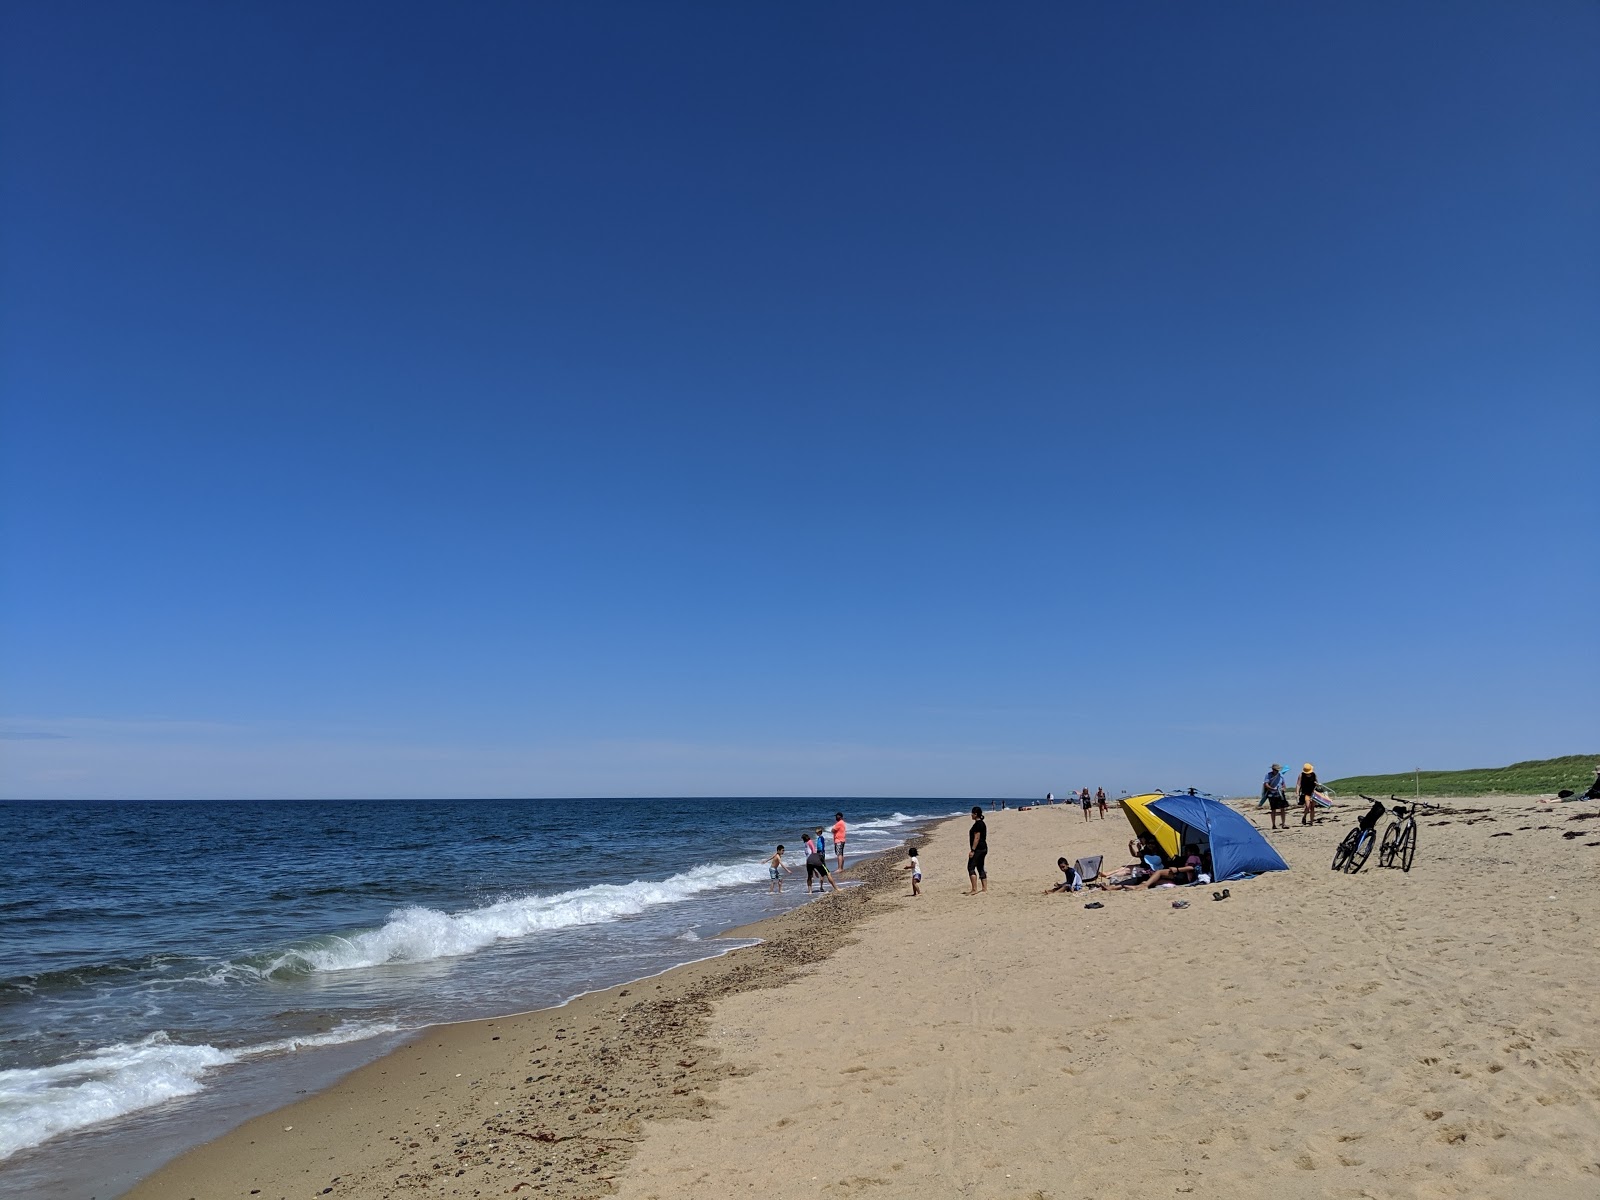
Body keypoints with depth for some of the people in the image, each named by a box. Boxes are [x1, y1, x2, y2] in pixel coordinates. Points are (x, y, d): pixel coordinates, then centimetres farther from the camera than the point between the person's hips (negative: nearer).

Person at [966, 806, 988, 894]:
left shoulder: (977, 824, -15)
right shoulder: (982, 823, 16)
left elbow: (977, 838, -21)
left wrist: (972, 850, -22)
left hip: (978, 849, -11)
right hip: (983, 848, 11)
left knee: (971, 868, -10)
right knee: (980, 868, 15)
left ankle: (974, 889, -14)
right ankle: (984, 888, 17)